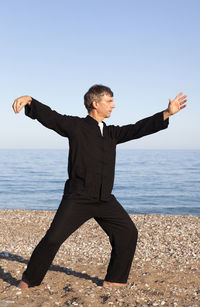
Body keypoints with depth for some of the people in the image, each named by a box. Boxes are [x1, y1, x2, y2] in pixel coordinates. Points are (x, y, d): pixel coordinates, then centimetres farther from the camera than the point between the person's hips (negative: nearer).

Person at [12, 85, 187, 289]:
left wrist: (167, 113, 13)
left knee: (128, 233, 3)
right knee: (53, 239, -9)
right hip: (77, 198, -6)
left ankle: (114, 280, 18)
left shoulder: (111, 133, 16)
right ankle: (29, 281, 11)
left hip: (105, 200, 6)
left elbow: (138, 129, 17)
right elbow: (48, 116, -8)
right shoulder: (75, 126, 0)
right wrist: (29, 100, -26)